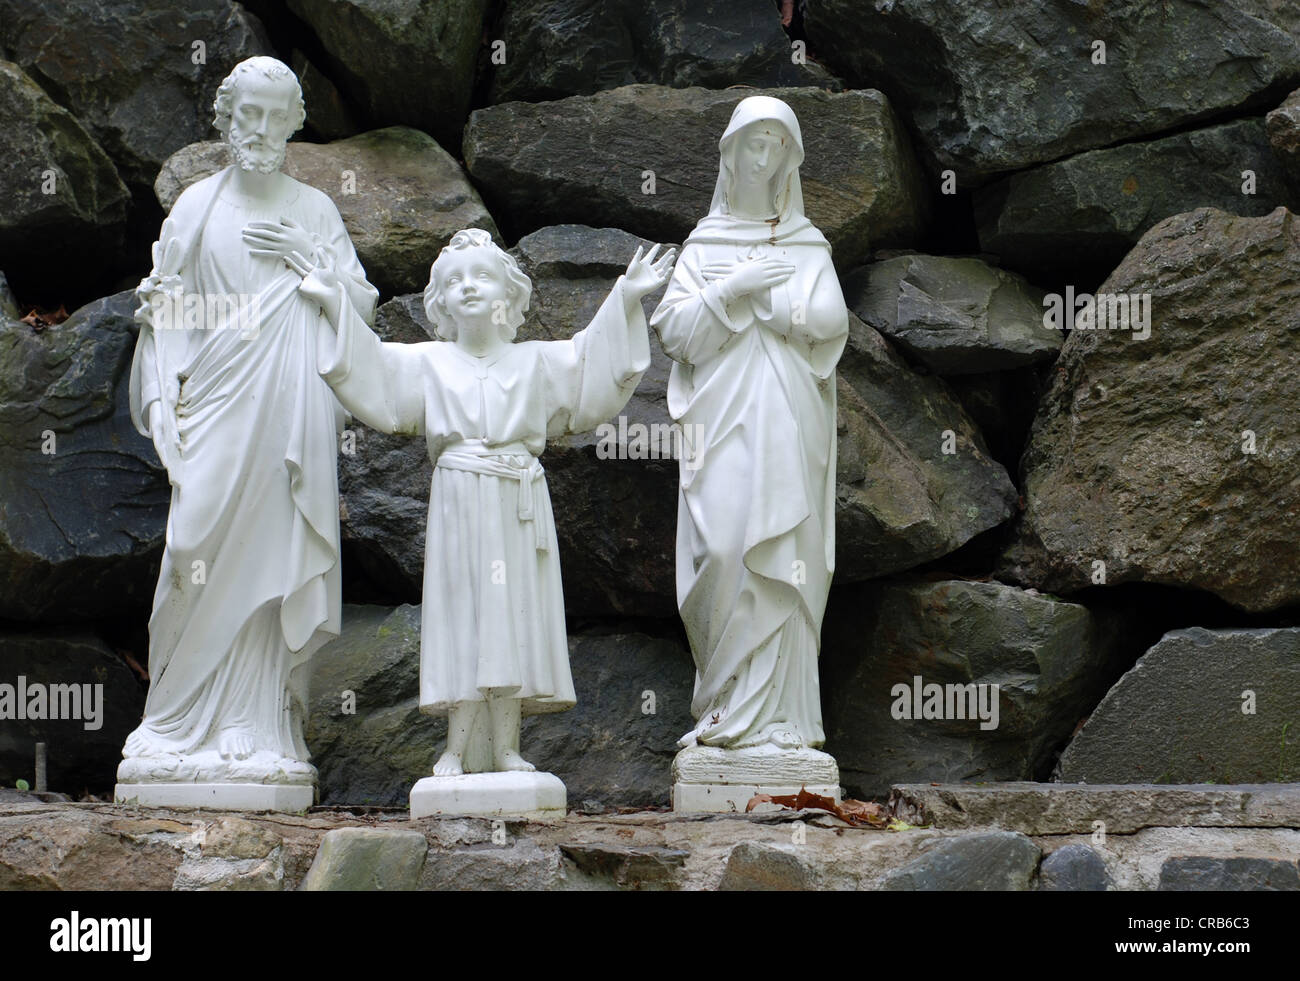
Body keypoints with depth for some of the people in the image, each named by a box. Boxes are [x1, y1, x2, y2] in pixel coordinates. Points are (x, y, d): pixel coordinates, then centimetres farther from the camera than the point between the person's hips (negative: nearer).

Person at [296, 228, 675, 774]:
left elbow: (596, 361, 11)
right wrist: (334, 303, 1)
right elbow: (369, 370, 8)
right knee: (462, 612, -3)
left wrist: (626, 299, 2)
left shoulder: (536, 361, 13)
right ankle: (459, 745, -1)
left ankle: (505, 747, 3)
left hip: (518, 507, 1)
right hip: (458, 503, -1)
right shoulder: (430, 362, 11)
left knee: (512, 612, 0)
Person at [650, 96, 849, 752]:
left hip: (789, 425, 0)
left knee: (780, 560, -8)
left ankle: (776, 712, -7)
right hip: (723, 424, 0)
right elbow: (674, 333, 1)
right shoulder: (703, 247, 14)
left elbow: (831, 321, -3)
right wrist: (732, 289, -11)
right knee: (722, 552, -12)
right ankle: (728, 706, -6)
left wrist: (755, 294, -7)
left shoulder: (808, 248, 15)